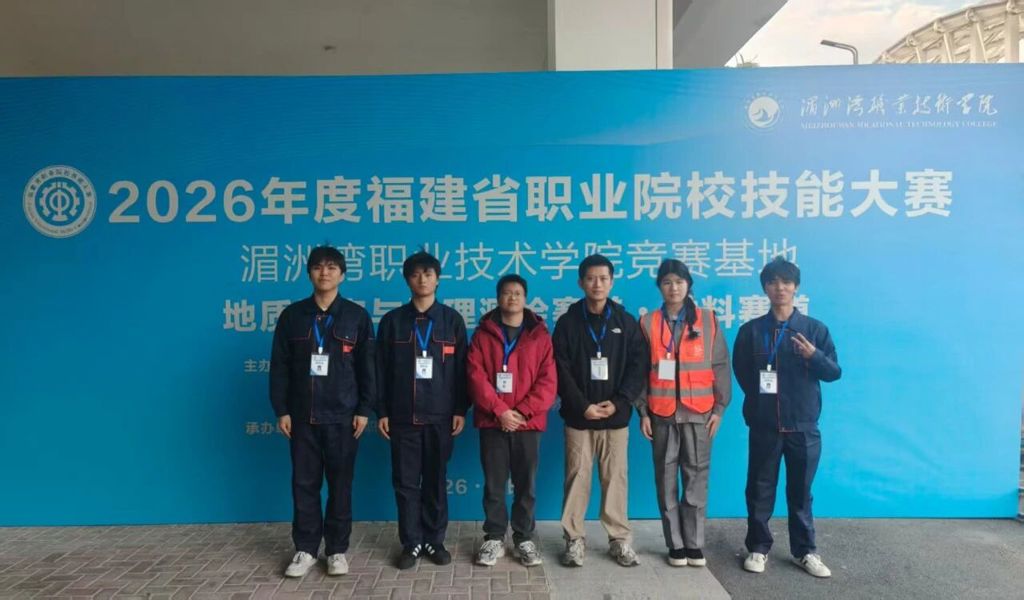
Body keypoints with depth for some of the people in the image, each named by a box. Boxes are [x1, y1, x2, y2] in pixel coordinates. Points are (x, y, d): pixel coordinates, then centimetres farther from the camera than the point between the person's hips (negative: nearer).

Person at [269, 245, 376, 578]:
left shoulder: (356, 315, 1)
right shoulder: (292, 315, 4)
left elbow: (367, 366, 0)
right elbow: (280, 366, 5)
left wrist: (365, 409, -5)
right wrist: (281, 410, 0)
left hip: (342, 415, -1)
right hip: (302, 415, 2)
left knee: (340, 484, 6)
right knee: (304, 483, 7)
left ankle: (337, 549, 19)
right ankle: (305, 549, 21)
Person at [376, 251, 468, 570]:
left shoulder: (452, 319, 3)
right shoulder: (392, 320, 4)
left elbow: (461, 369, 2)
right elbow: (382, 370, 4)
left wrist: (461, 410, -2)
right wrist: (382, 411, -1)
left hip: (440, 415, 0)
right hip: (402, 416, 1)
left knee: (436, 480, 8)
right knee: (405, 481, 5)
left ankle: (435, 540, 22)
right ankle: (411, 542, 19)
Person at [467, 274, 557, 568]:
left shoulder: (540, 336, 5)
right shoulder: (483, 334, 4)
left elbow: (548, 381, -2)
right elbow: (476, 376, -5)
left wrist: (522, 412, -13)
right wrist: (500, 410, -14)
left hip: (528, 423, 0)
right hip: (492, 422, 0)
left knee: (526, 485, 8)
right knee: (493, 485, 6)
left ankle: (524, 539, 21)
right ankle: (494, 539, 19)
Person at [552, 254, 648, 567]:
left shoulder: (626, 322, 5)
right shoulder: (567, 323, 2)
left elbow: (639, 366, 0)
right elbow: (561, 371, -4)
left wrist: (619, 402, -11)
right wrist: (583, 406, -13)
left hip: (616, 416, 1)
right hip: (579, 417, -1)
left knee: (616, 478, 7)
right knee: (577, 478, 4)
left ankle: (620, 539, 19)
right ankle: (574, 539, 16)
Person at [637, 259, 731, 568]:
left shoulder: (708, 320, 4)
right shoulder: (647, 323, 4)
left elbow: (720, 366, 4)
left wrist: (719, 407, -1)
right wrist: (642, 411, -2)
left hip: (699, 412, 0)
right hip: (662, 413, 1)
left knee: (696, 477, 3)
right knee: (666, 479, 4)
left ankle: (694, 543, 14)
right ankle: (675, 544, 14)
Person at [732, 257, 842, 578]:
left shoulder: (815, 329, 2)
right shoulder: (751, 330, 1)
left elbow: (834, 372, 1)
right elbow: (740, 371, 8)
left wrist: (814, 356, -18)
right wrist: (758, 399, 2)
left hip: (803, 425, 0)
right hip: (764, 425, 0)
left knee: (801, 491, 10)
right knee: (760, 489, 8)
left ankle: (805, 551, 24)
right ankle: (758, 548, 21)